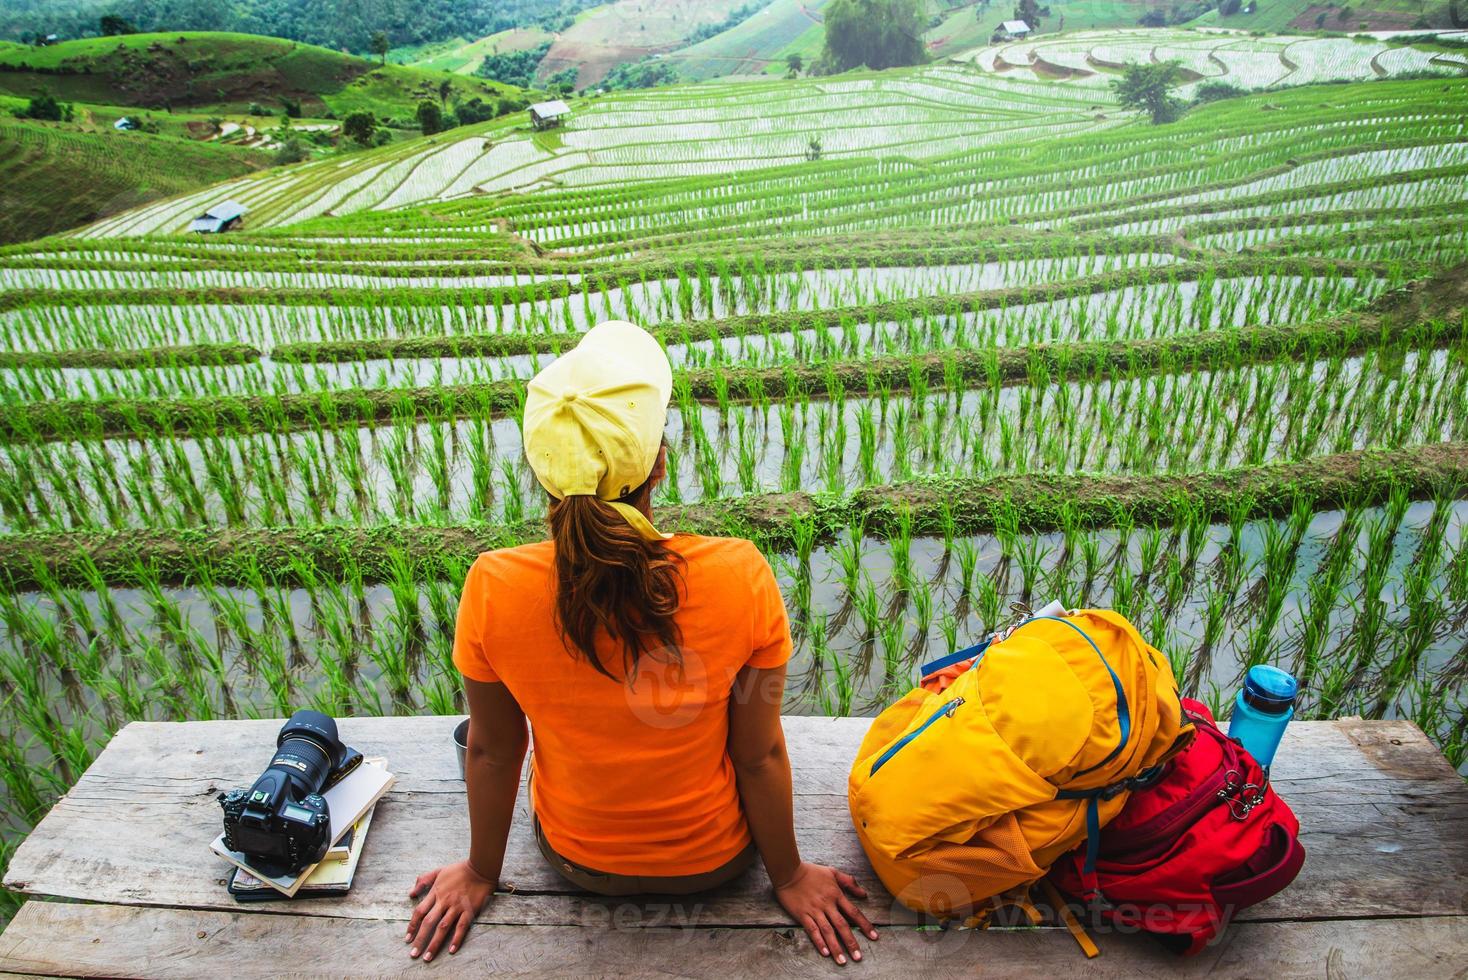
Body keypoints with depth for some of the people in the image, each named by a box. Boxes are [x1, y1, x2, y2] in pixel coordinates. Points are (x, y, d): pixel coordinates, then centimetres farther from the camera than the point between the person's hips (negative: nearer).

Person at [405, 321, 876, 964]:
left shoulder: (493, 588, -27)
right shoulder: (741, 576, -31)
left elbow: (491, 750, -11)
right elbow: (760, 754, -18)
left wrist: (481, 872, 9)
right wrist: (788, 875, 2)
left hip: (577, 861, 2)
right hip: (712, 860, -1)